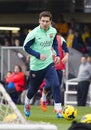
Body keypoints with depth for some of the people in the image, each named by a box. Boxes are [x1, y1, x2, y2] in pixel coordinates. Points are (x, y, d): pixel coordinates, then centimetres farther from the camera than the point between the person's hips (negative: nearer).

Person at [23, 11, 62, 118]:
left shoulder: (53, 31, -2)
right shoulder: (34, 33, -17)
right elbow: (26, 47, -10)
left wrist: (57, 54, 3)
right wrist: (38, 55, -20)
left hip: (49, 64, 2)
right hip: (36, 65, -2)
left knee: (56, 85, -18)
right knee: (33, 88, 14)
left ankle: (58, 110, -15)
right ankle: (27, 102, 47)